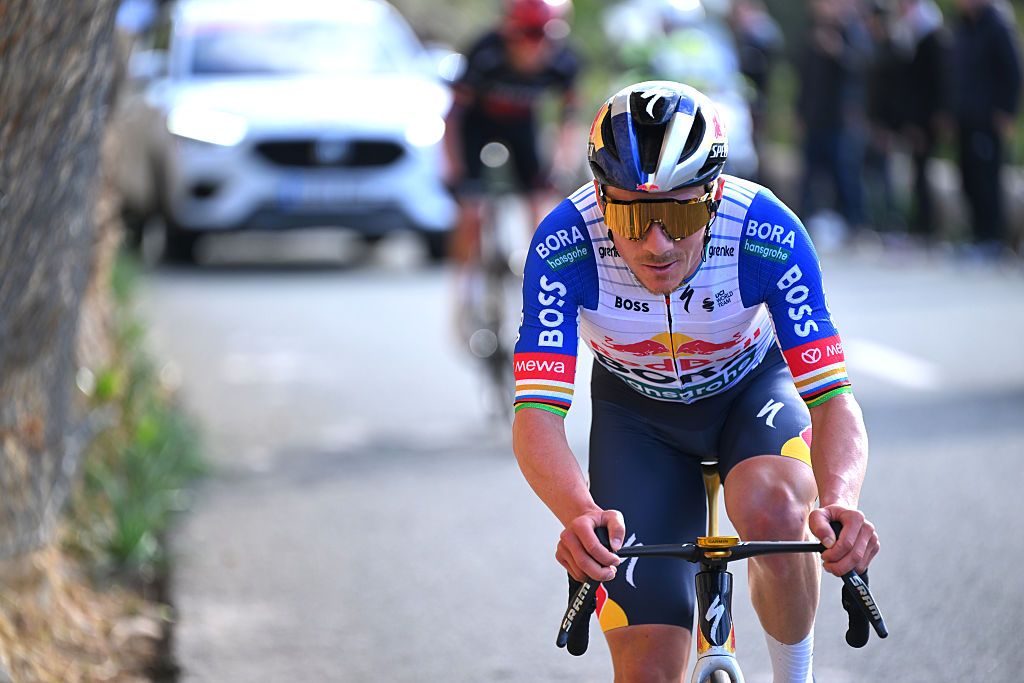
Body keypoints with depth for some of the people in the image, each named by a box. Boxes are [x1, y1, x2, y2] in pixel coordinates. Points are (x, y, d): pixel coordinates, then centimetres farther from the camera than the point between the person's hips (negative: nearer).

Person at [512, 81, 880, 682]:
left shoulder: (769, 233, -33)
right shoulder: (564, 246, -33)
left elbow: (833, 399, -35)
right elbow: (537, 414, -37)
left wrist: (839, 503, -55)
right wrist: (581, 514, -58)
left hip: (750, 389, -1)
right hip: (637, 411, 1)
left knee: (773, 513, -35)